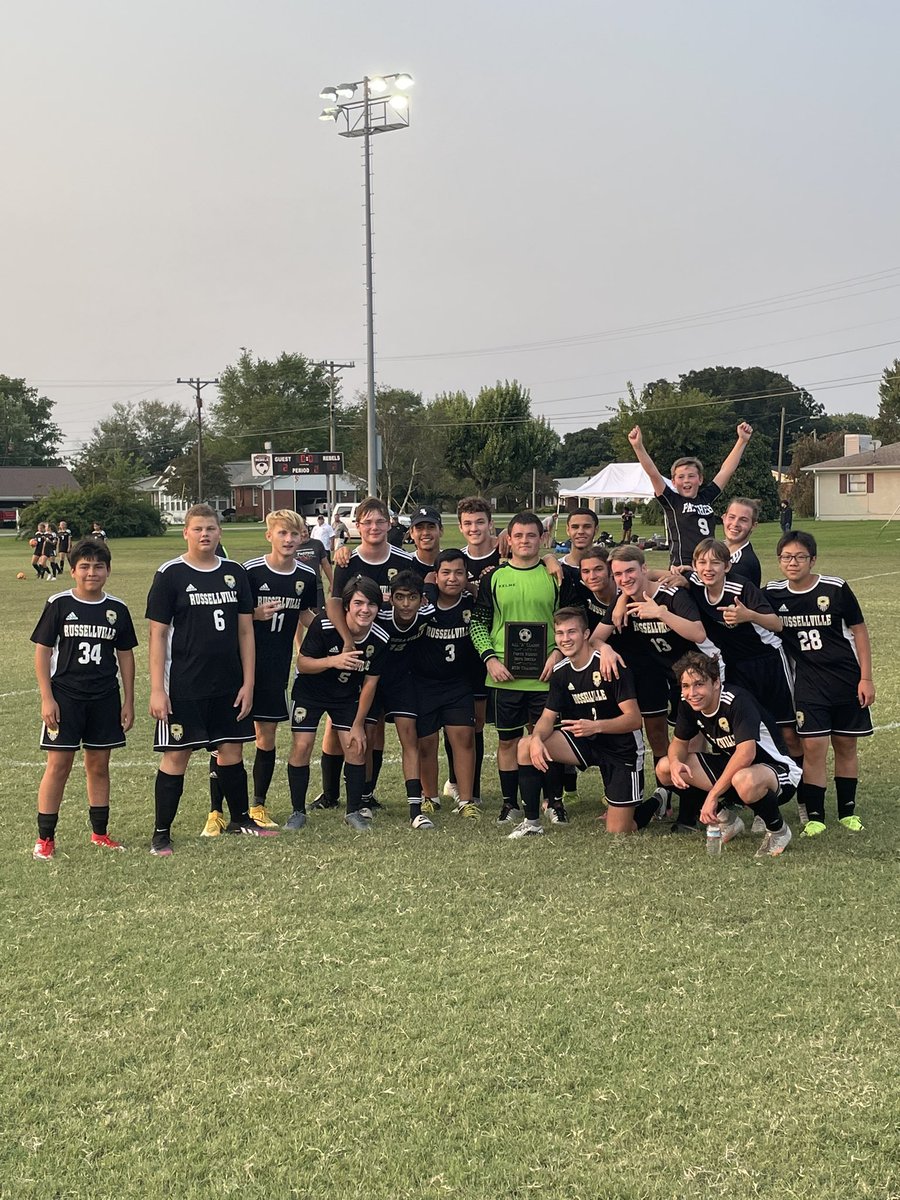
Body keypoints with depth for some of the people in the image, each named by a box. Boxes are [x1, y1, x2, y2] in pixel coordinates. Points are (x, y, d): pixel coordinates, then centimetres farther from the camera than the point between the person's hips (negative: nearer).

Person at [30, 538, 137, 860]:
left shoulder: (117, 609, 4)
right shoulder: (59, 604, -4)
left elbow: (125, 655, 10)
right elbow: (42, 651, -3)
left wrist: (128, 701, 8)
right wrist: (47, 698, -9)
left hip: (105, 698, 3)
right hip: (65, 696, -3)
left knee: (99, 766, 10)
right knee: (58, 765, -4)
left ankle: (100, 833, 22)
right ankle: (45, 839, 5)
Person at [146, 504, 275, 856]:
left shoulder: (235, 573, 7)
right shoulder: (170, 574, -5)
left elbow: (245, 631, 9)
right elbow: (157, 635, -6)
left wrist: (248, 683, 3)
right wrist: (157, 689, -11)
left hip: (228, 686, 4)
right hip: (183, 688, -4)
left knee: (231, 751, 12)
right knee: (176, 756, -1)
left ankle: (240, 819, 29)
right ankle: (161, 833, 8)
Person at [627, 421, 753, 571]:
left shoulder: (706, 498, 13)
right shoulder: (671, 501, 1)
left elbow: (726, 470, 16)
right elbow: (653, 473, -9)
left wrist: (742, 440, 15)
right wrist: (638, 446, -20)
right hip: (682, 570, -5)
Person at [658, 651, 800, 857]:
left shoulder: (737, 700, -28)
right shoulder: (688, 705, -6)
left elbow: (746, 753, -39)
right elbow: (679, 742, 8)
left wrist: (713, 795, -38)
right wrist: (675, 762, -18)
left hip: (776, 769, -7)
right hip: (730, 768, 8)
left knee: (744, 781, -44)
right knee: (665, 768, -6)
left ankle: (778, 830, -10)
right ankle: (726, 820, 10)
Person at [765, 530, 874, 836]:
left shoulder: (835, 588, -8)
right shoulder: (773, 594, -3)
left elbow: (858, 630, -2)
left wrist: (866, 678, -4)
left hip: (846, 680, 0)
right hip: (807, 683, 0)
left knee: (846, 745, 9)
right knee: (813, 747, -8)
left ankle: (847, 811, 24)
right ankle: (814, 816, 3)